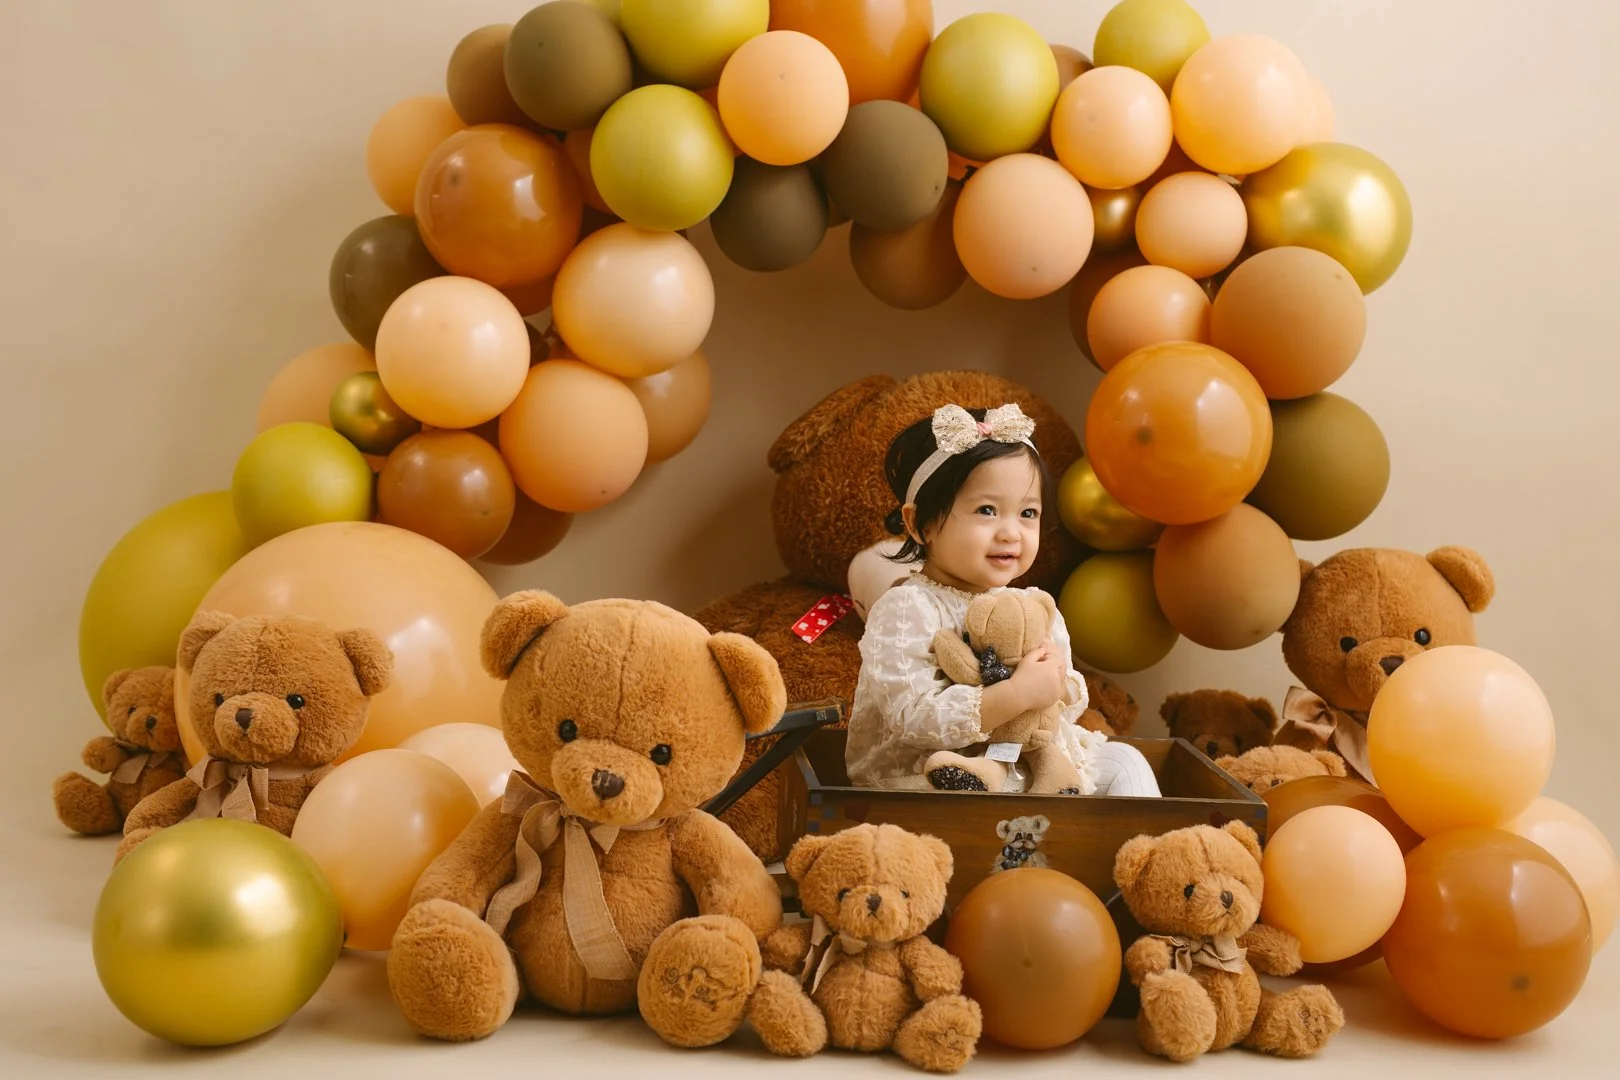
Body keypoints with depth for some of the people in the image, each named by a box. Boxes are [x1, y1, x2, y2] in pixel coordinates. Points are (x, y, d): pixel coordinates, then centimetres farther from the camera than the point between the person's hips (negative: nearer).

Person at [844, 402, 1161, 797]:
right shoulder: (906, 610, -16)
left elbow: (1070, 705, 12)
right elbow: (915, 717, -27)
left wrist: (1059, 685, -13)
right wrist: (1018, 694, -29)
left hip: (1024, 769, 8)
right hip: (922, 781, -7)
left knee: (1122, 761, 3)